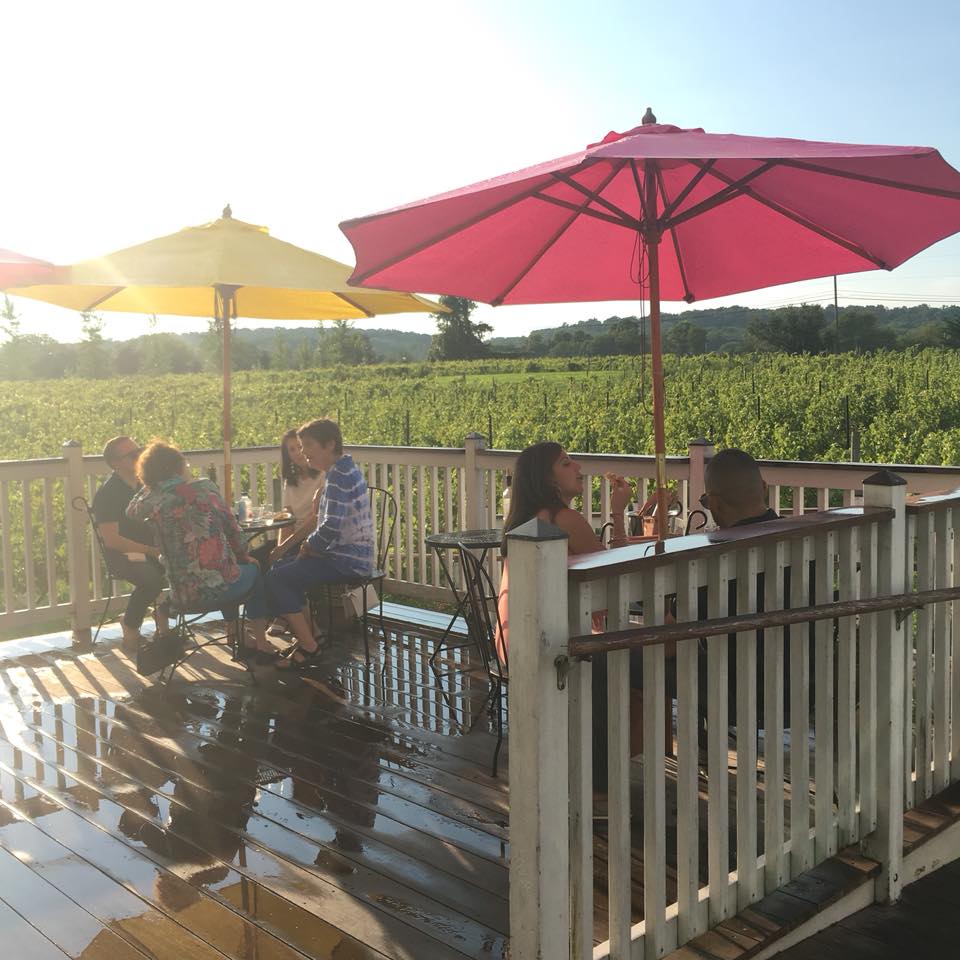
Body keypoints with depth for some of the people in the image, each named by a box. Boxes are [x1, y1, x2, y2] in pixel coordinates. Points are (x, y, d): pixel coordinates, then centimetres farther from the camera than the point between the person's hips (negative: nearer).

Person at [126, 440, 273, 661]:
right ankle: (261, 643, 29)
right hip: (220, 588, -3)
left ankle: (241, 641, 38)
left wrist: (148, 484, 18)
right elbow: (233, 531, 0)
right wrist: (244, 557, 17)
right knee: (254, 571, 30)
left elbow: (130, 512, 22)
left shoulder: (153, 502, -3)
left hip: (184, 596, 3)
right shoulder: (204, 487, -6)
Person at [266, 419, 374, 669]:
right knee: (280, 566, 16)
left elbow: (331, 527, -25)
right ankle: (306, 633, 18)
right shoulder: (343, 470, 15)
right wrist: (310, 544, 5)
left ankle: (308, 646, -6)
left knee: (276, 578, -14)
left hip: (348, 559, -11)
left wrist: (309, 546, -8)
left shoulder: (340, 475, -18)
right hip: (346, 553, 11)